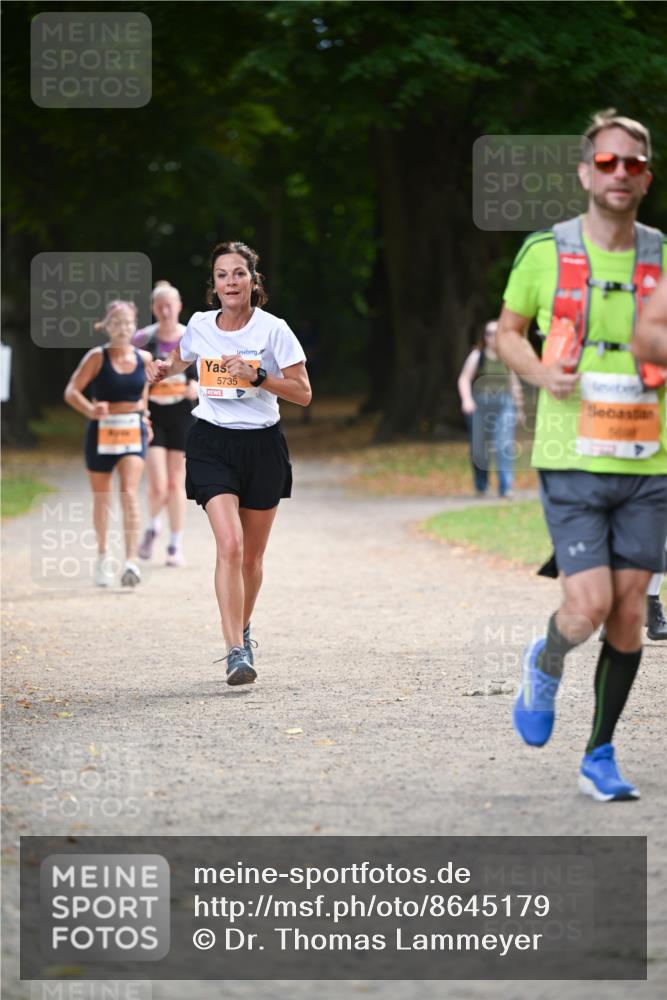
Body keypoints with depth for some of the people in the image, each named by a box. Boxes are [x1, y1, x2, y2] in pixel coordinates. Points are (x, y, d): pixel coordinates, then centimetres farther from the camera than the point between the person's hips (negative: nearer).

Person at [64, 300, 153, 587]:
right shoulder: (97, 357, -7)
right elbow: (72, 391, -10)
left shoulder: (143, 358, 3)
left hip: (133, 433, 1)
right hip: (102, 432, -1)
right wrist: (90, 410, -28)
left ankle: (131, 561, -21)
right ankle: (103, 555, 32)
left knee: (130, 494, -15)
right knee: (101, 498, 11)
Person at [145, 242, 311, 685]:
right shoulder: (199, 326, 1)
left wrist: (257, 376, -20)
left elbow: (303, 393, -7)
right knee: (229, 545, -18)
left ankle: (243, 629, 37)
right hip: (212, 443, 0)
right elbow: (181, 360, 24)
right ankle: (237, 652, -20)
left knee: (251, 556, 9)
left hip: (262, 444, 0)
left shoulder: (273, 329, -7)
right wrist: (163, 369, 1)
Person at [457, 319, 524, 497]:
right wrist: (467, 400, -22)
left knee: (505, 446, -13)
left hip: (504, 405, 1)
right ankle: (481, 487, 21)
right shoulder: (477, 356, 0)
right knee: (480, 448, 5)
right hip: (480, 405, -1)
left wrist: (519, 408, 20)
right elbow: (464, 379, -6)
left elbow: (514, 384, 18)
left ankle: (506, 488, -16)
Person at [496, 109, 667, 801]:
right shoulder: (546, 251, 0)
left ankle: (600, 755, 16)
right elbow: (507, 332, 13)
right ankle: (545, 666, 21)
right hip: (571, 459, -2)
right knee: (590, 604, -14)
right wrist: (540, 373, -7)